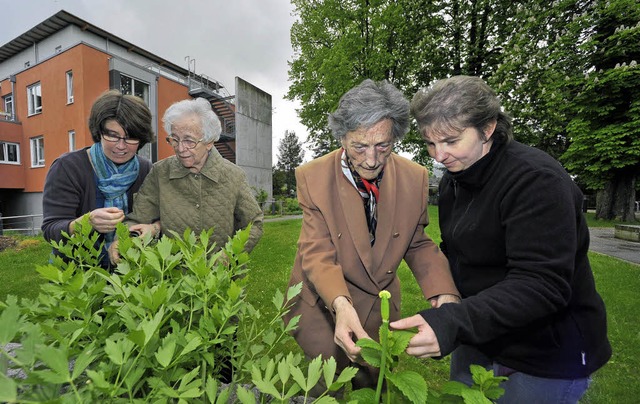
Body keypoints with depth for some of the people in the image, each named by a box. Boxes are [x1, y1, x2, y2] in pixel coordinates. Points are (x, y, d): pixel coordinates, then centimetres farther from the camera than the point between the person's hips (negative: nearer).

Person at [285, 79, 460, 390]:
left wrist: (444, 294, -18)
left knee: (377, 387, 22)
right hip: (323, 306, -2)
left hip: (381, 308, 3)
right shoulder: (313, 177, -20)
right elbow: (318, 254, -21)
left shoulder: (415, 178, -12)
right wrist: (341, 304, -39)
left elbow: (417, 244, -1)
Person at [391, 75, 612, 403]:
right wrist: (443, 307, 0)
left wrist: (453, 322, -42)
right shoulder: (452, 181, 1)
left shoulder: (536, 179, -24)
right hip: (477, 336, 7)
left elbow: (541, 285, -31)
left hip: (547, 355, -7)